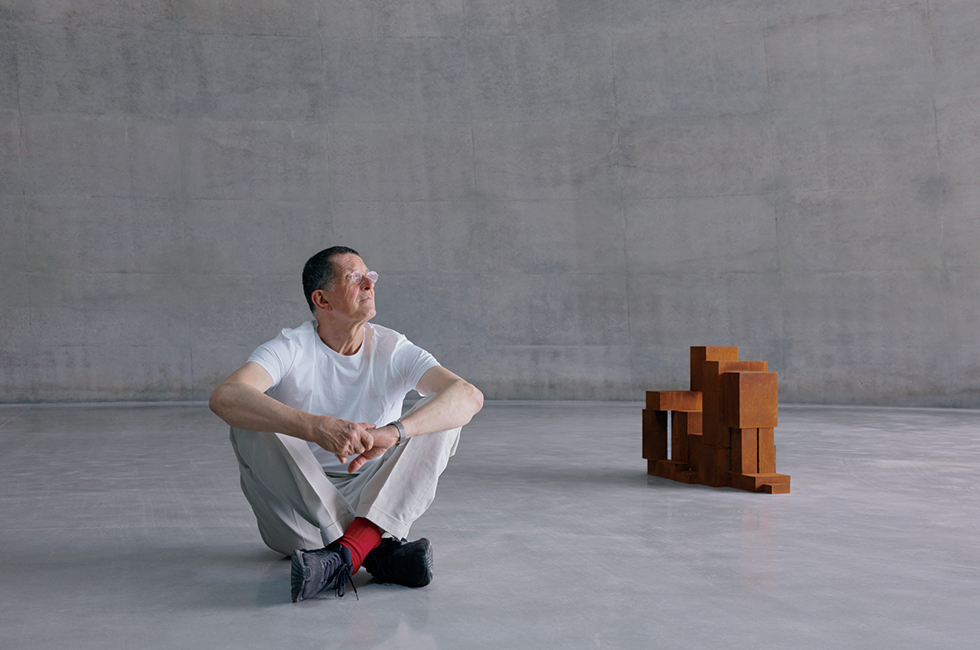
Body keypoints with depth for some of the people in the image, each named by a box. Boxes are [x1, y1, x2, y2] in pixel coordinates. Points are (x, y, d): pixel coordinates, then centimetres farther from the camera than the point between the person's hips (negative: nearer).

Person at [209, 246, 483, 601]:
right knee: (250, 423, -25)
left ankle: (347, 552, -35)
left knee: (443, 413, -16)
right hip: (299, 512, -1)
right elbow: (224, 396, -30)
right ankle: (379, 549, -29)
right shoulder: (291, 349, -9)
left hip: (373, 499, 2)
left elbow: (470, 396, -21)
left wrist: (393, 432, -39)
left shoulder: (394, 351, -3)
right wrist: (316, 427, -46)